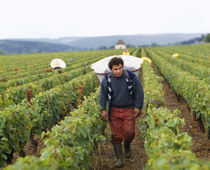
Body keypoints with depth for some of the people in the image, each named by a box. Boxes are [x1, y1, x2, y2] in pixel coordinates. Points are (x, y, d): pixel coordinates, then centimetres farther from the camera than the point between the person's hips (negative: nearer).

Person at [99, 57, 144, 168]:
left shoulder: (131, 77, -12)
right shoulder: (107, 80, -9)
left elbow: (139, 92, -1)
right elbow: (103, 95, 3)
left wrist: (138, 107, -2)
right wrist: (103, 110, -1)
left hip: (128, 109, 0)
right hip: (114, 110, 1)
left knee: (129, 132, -7)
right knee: (116, 135, 0)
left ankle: (127, 145, 29)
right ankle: (119, 159, 10)